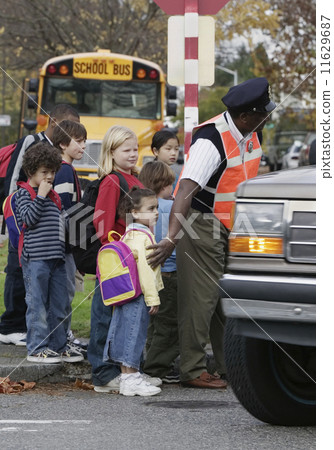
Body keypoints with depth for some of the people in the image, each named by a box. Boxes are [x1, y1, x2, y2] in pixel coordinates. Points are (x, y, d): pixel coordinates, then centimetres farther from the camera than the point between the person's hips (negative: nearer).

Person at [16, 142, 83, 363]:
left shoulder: (54, 196, 18)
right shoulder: (24, 193, -3)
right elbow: (28, 218, -16)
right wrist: (41, 196, -16)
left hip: (57, 258, 7)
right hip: (36, 259, -7)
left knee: (59, 306, 10)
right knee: (37, 305, -5)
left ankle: (59, 346, 17)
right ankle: (37, 348, 0)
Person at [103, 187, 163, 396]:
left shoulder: (129, 234, 14)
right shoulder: (142, 236, -16)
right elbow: (144, 269, -21)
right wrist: (152, 298, -19)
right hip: (138, 294, -10)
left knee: (127, 333, 12)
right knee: (134, 334, -6)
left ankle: (130, 375, 20)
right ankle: (130, 379, -4)